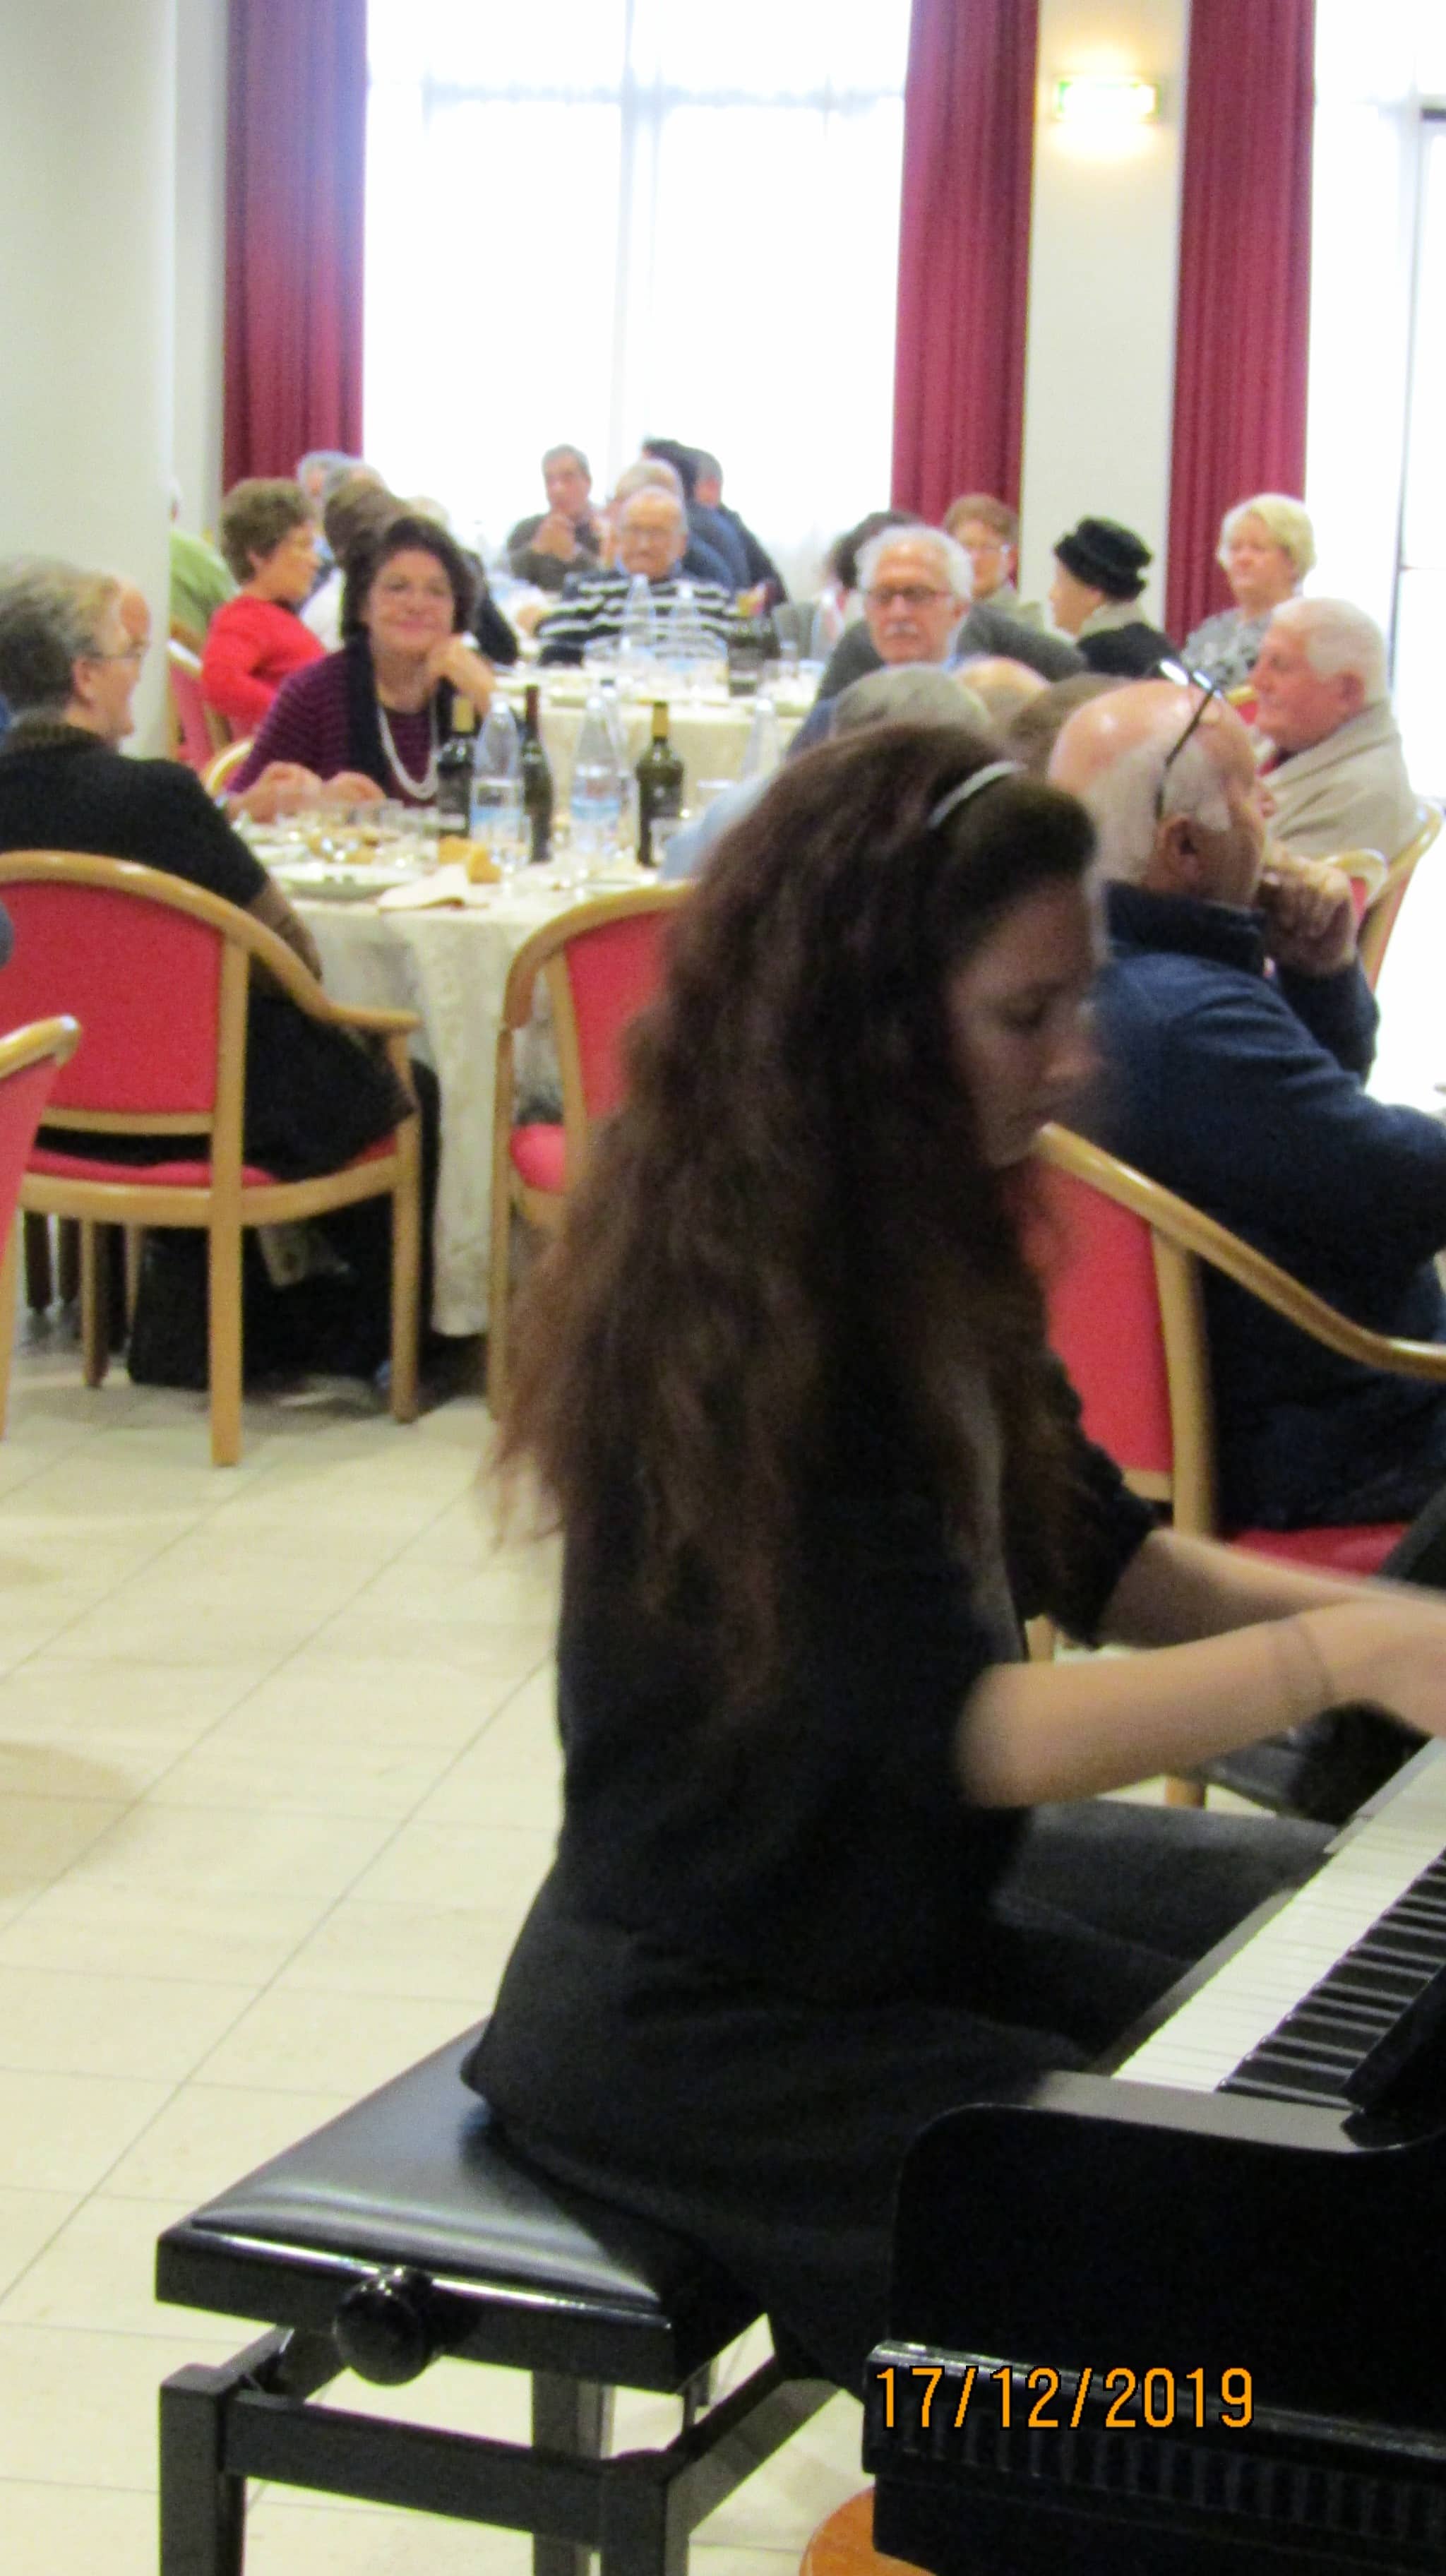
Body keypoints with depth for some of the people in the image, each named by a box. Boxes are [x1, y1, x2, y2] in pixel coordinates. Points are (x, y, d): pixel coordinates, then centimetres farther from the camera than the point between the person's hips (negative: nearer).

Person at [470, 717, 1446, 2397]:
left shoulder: (913, 1246, 2)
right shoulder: (731, 1311, -27)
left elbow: (1087, 1553, 7)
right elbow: (963, 1731, -31)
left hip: (896, 1904, 10)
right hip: (691, 2023, -10)